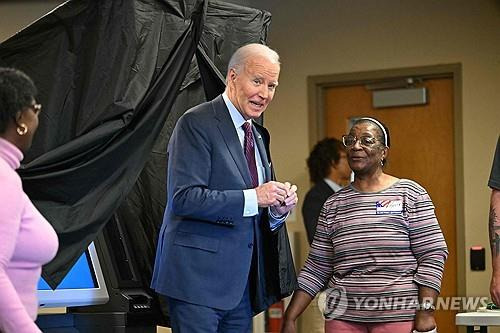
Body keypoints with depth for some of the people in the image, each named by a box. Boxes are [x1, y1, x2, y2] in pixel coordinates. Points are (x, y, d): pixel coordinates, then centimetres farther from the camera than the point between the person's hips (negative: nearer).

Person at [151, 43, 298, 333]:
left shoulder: (258, 135, 18)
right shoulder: (196, 124, -8)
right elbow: (184, 198, -19)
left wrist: (278, 209, -1)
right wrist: (253, 197, -22)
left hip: (243, 283, 8)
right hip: (199, 276, -8)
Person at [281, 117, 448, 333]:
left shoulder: (410, 194, 0)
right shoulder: (334, 204, 10)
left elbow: (432, 254, -5)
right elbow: (316, 269, 9)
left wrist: (425, 312, -12)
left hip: (399, 316, -3)